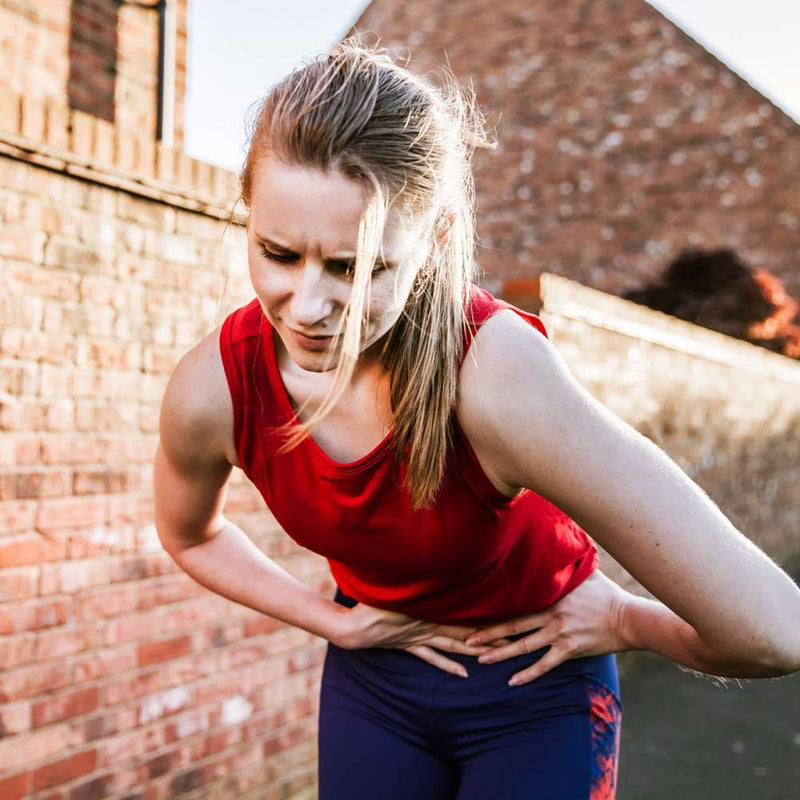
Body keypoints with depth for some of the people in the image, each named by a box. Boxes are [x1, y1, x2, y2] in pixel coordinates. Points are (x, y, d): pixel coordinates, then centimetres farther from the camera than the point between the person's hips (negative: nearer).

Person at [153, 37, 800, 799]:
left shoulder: (493, 371, -36)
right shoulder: (210, 389, -23)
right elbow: (187, 536, 1)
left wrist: (623, 621, -17)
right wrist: (339, 621, -5)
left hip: (533, 681, -2)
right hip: (373, 678, 3)